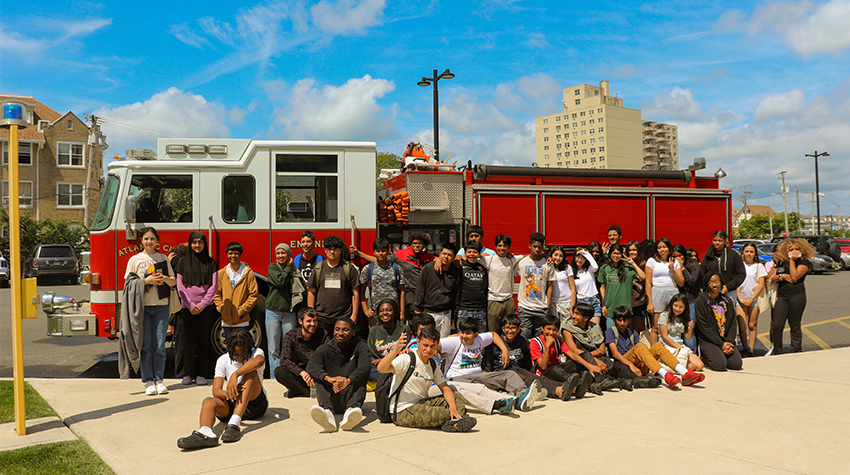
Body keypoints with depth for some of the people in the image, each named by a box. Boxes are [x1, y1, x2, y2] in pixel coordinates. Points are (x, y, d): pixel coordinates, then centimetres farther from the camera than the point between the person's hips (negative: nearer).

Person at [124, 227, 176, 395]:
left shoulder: (163, 259, 12)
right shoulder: (135, 259, 5)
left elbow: (174, 282, 13)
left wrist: (165, 278, -8)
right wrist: (147, 281, -13)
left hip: (161, 306, 2)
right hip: (142, 306, -2)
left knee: (160, 346, 1)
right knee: (145, 346, 0)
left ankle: (159, 380, 9)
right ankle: (148, 381, 6)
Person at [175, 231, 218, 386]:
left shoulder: (210, 263, 7)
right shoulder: (183, 262, 6)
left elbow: (213, 286, 2)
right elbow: (180, 286, 3)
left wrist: (202, 304, -7)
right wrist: (190, 305, -6)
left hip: (205, 306, 0)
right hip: (187, 306, 0)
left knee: (203, 341, 1)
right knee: (189, 341, -1)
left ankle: (201, 374, 5)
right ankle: (188, 373, 6)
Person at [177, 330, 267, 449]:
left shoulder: (256, 353, -4)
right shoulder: (223, 360, 2)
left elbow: (260, 361, -32)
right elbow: (216, 391, -10)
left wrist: (235, 374, -42)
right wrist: (228, 393, -33)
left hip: (256, 404, -2)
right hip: (233, 405, 2)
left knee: (250, 372, -27)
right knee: (208, 401, -27)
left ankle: (234, 424, -43)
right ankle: (205, 432, -62)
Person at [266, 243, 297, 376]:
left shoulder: (294, 270, 9)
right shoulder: (272, 268, 5)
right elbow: (280, 281, -14)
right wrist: (288, 268, -1)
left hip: (289, 312, 1)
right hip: (273, 311, -1)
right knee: (274, 347, 2)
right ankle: (274, 375, 7)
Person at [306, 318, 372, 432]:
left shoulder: (360, 347, 2)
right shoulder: (325, 349, 5)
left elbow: (366, 365, -21)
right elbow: (311, 366, -16)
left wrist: (347, 381, -40)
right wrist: (329, 378, -38)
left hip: (351, 395, -1)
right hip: (331, 397, 1)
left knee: (361, 376, -24)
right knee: (320, 377, -22)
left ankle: (352, 409, -50)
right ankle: (327, 411, -50)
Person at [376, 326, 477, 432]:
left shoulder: (433, 366, 9)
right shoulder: (407, 359, -15)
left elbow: (445, 388, 6)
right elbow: (381, 368, -31)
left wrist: (453, 407, -14)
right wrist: (396, 349, -46)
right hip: (402, 412, -9)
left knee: (457, 396, 0)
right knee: (442, 414, -31)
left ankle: (452, 422, -24)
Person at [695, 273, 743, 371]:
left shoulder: (727, 300, 11)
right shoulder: (701, 300, -6)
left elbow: (732, 324, 11)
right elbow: (704, 327, -11)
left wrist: (729, 342, -7)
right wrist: (721, 344, -15)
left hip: (726, 340, 5)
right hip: (708, 341, -5)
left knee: (737, 364, -16)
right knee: (720, 365, -25)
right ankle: (704, 357, 6)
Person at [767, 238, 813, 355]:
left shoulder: (804, 262, 1)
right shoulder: (781, 263, 15)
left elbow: (795, 277, -13)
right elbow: (771, 278, 12)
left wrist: (792, 260, -8)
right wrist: (783, 276, -7)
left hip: (797, 296, -3)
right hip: (781, 297, 4)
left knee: (795, 326, 3)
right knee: (777, 326, -6)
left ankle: (796, 351, 14)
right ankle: (777, 352, 3)